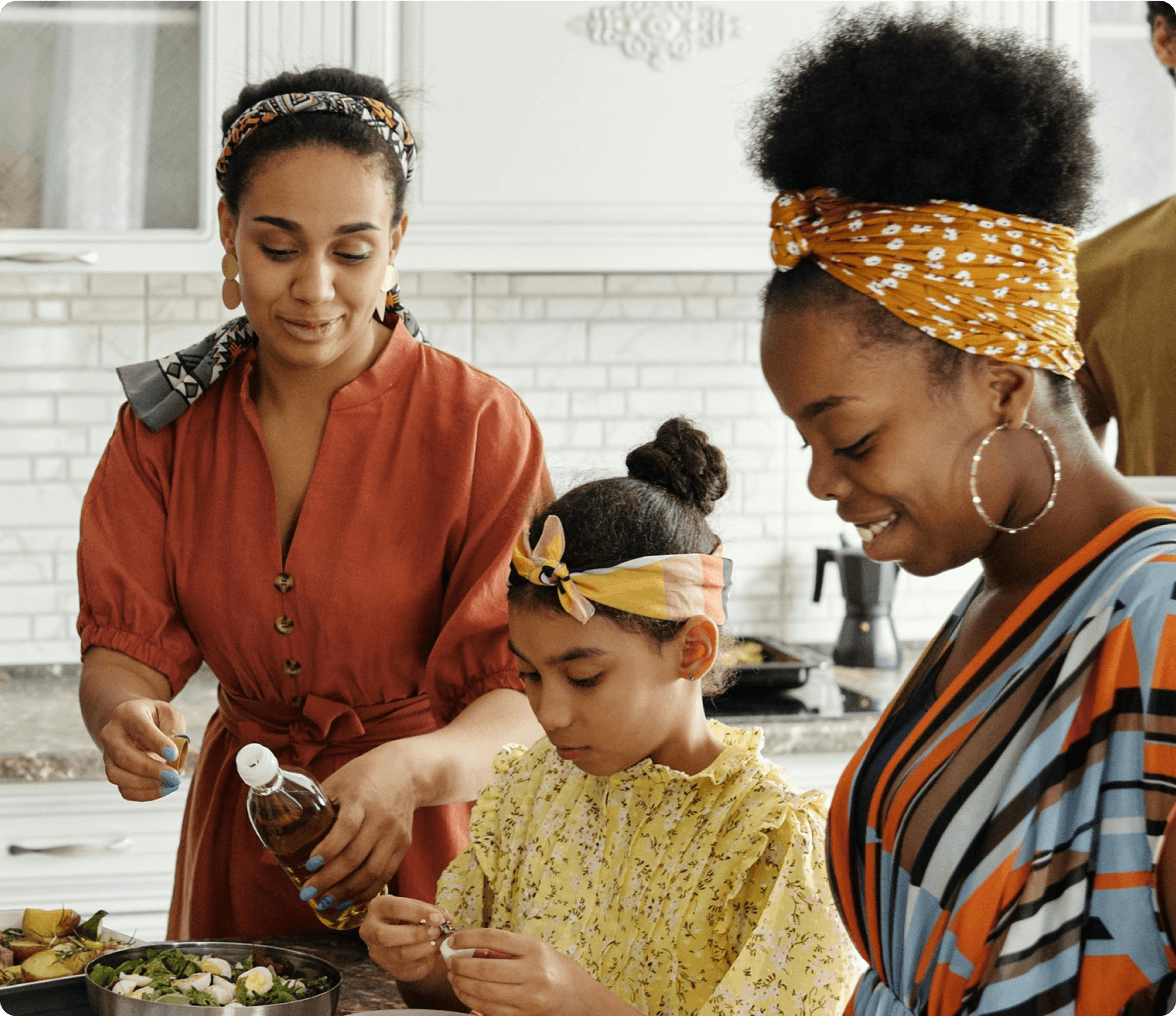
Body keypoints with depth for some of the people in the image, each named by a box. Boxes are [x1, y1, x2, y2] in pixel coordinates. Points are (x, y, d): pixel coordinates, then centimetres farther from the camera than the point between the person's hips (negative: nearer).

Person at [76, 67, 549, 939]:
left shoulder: (481, 427, -14)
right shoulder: (168, 420, -2)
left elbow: (529, 697, -19)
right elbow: (126, 644, -6)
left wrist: (413, 770, -40)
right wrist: (124, 716, -30)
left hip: (425, 857, -3)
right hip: (236, 841, 3)